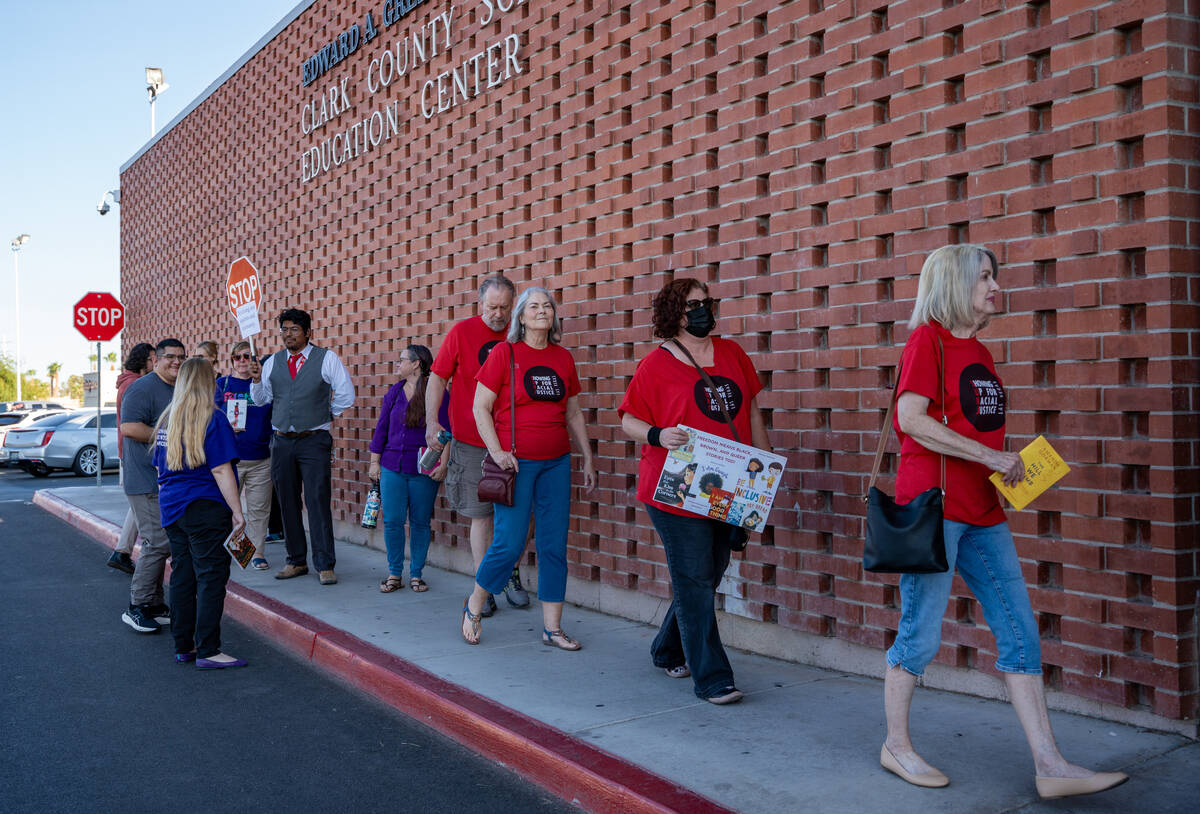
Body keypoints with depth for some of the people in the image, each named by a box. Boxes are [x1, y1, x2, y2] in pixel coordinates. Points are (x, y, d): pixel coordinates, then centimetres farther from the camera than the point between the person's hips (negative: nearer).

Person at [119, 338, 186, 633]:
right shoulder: (143, 388, -11)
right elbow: (129, 427, -22)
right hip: (147, 481, -9)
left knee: (160, 545, 12)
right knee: (158, 544, -12)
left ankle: (155, 605, 19)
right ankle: (138, 608, -2)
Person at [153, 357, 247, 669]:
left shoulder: (166, 419, 11)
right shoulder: (212, 419, -12)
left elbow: (160, 469, 17)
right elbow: (220, 470, -16)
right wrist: (237, 511, -12)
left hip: (172, 509, 7)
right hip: (205, 511, -7)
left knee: (182, 578, 12)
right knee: (211, 579, -3)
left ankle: (184, 647, 19)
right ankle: (207, 651, -2)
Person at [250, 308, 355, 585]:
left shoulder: (327, 359, -1)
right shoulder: (273, 362, 11)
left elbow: (346, 395, -1)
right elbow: (262, 399, 13)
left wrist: (327, 415, 6)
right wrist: (256, 381, -5)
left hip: (314, 441, -4)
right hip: (281, 442, 4)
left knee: (318, 502, -9)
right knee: (288, 503, 9)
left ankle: (325, 565, -4)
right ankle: (296, 561, 19)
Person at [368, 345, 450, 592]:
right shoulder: (395, 391, 10)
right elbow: (381, 427, 14)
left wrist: (443, 464, -11)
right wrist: (374, 462, 11)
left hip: (424, 470, -4)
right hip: (392, 467, 4)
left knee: (420, 523, 4)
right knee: (392, 521, 0)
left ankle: (416, 574, 16)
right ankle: (394, 573, 13)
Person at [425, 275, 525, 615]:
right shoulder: (462, 332, -1)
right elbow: (437, 378, 1)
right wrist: (431, 422, -10)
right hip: (471, 442, -1)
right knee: (481, 516, 3)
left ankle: (512, 576, 24)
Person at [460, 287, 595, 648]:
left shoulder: (563, 357, 10)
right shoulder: (504, 353, -3)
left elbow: (573, 414, 18)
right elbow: (480, 408, -3)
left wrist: (587, 458, 15)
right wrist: (496, 451, -13)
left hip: (556, 462, 5)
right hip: (516, 463, -4)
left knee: (555, 545, 5)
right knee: (509, 544, -5)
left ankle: (552, 628, 13)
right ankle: (474, 607, 20)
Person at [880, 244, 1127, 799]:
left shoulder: (978, 350, 18)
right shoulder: (928, 339, -7)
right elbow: (909, 418, -19)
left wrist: (1012, 463, 8)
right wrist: (989, 456, -17)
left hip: (982, 511, 8)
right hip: (932, 504, -8)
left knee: (1020, 633, 4)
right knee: (920, 633, 1)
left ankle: (1050, 767, 8)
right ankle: (896, 747, 18)